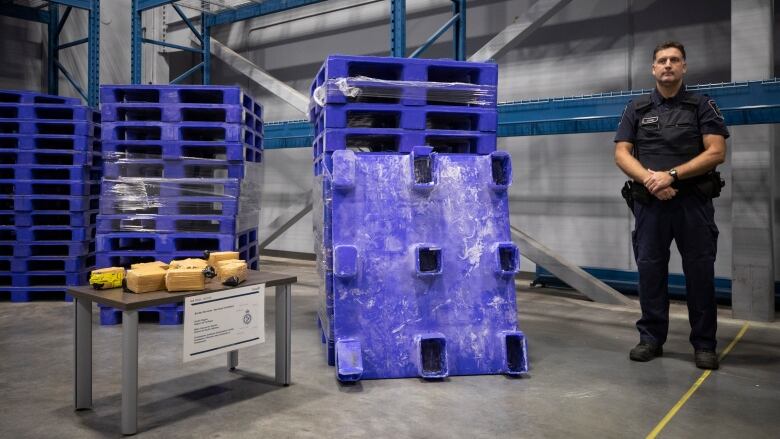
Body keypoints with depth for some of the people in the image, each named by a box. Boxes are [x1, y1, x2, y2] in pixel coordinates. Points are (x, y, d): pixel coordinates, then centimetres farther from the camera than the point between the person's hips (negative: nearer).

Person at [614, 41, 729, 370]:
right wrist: (649, 179, -13)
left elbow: (716, 152, -3)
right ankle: (651, 339, 16)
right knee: (650, 270, 4)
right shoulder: (636, 109, 12)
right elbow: (621, 154, 4)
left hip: (694, 202, -1)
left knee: (700, 272, 1)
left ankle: (704, 345, 12)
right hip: (649, 203, 2)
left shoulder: (702, 105, 7)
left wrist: (671, 175, -14)